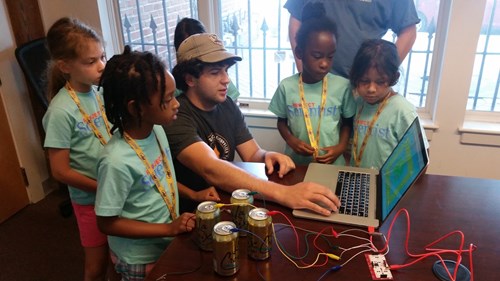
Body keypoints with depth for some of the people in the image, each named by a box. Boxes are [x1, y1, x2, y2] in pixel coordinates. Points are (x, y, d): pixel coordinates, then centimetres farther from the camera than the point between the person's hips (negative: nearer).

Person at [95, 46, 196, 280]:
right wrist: (169, 228, -23)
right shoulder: (117, 161, -31)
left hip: (167, 244, 7)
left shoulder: (157, 129, -11)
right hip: (140, 260, -6)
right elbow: (107, 223, -21)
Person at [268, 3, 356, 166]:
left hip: (332, 163, 0)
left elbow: (347, 122, 5)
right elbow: (281, 121, 4)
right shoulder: (286, 86, -9)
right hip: (296, 161, 0)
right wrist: (291, 140, -13)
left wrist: (341, 146, -10)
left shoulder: (343, 86, -9)